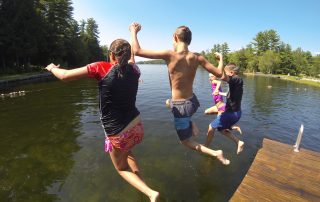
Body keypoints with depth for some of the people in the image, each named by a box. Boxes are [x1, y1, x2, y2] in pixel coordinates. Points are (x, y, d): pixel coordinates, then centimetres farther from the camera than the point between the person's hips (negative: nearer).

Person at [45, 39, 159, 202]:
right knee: (127, 152, 38)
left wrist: (52, 68, 17)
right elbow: (133, 55, 22)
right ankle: (140, 183, 41)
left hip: (118, 135, -5)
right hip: (137, 128, 5)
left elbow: (64, 76, -6)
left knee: (121, 168, 25)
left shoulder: (101, 68, -14)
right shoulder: (134, 70, -2)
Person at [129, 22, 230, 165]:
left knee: (185, 141, 18)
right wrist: (221, 58, 19)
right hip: (192, 102, 6)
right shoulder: (197, 58, -8)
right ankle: (191, 125, 24)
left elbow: (137, 51, -17)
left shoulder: (169, 55, -21)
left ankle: (216, 153, 3)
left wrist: (133, 31, 1)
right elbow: (219, 73, -2)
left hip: (180, 106, -5)